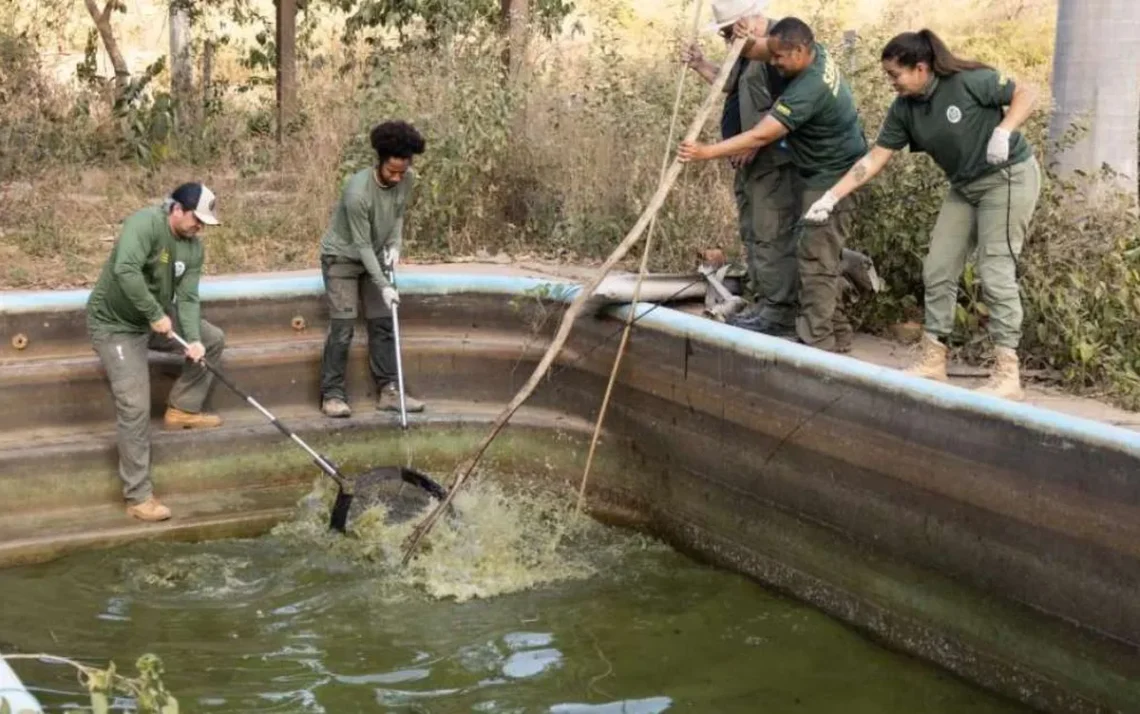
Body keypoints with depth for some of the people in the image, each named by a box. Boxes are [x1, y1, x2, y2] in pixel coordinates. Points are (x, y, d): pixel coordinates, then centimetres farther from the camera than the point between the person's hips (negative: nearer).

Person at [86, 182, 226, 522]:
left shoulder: (193, 246, -3)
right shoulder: (145, 224, -27)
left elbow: (188, 298, -7)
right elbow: (125, 270, -42)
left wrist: (194, 340, -23)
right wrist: (156, 315, -35)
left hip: (153, 319, 8)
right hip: (116, 325, -8)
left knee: (213, 340, 10)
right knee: (135, 407, -14)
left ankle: (182, 409, 22)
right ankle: (138, 496, -7)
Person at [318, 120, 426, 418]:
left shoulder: (407, 180, -15)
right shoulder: (358, 191, -33)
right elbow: (362, 244, -26)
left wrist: (395, 245, -11)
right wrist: (383, 286, -26)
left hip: (374, 256, 6)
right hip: (342, 257, -6)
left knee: (383, 323, 4)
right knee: (342, 328, -10)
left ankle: (388, 391, 9)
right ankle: (332, 395, -4)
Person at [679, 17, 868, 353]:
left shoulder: (808, 89, -30)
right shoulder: (817, 52, -2)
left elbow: (760, 136, -32)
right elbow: (756, 50, 3)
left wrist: (707, 152, -32)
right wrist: (748, 40, -22)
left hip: (833, 179, -10)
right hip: (818, 173, 10)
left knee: (816, 260, -10)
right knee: (817, 257, 14)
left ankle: (818, 343, -7)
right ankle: (834, 335, 21)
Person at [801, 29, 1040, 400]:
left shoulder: (970, 81, -21)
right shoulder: (904, 109, -4)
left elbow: (1026, 95, -14)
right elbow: (875, 158, -4)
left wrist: (1003, 131, -32)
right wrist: (832, 196, -11)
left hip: (1008, 177, -7)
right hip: (965, 187, 7)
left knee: (995, 273, -12)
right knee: (937, 271, 4)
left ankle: (1007, 374, -8)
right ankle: (933, 361, 13)